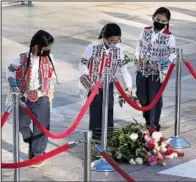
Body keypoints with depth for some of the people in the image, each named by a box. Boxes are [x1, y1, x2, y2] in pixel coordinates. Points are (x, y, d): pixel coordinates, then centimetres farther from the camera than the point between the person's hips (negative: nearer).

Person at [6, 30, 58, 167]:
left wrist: (50, 91, 8)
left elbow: (52, 75, 9)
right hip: (25, 98, 0)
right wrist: (15, 88, -1)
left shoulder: (49, 58, -6)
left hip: (42, 98, 0)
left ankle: (38, 153, 15)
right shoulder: (23, 58, -13)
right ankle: (33, 144, 32)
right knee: (21, 124, 9)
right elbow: (10, 71, 2)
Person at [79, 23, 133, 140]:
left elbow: (123, 68, -1)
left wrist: (129, 85, -6)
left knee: (109, 110, 7)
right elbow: (83, 65, -11)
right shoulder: (93, 47, -20)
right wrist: (89, 83, -14)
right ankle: (95, 137, 8)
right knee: (96, 111, -1)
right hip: (94, 85, -3)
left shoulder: (119, 49, -9)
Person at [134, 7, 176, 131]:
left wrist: (159, 66, -18)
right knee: (141, 97, 12)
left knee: (154, 98, 2)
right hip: (142, 70, 4)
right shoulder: (145, 31, 0)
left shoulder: (169, 37, -12)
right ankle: (147, 121, 32)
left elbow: (172, 55, -9)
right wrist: (138, 59, -4)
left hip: (157, 73, -4)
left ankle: (154, 124, 16)